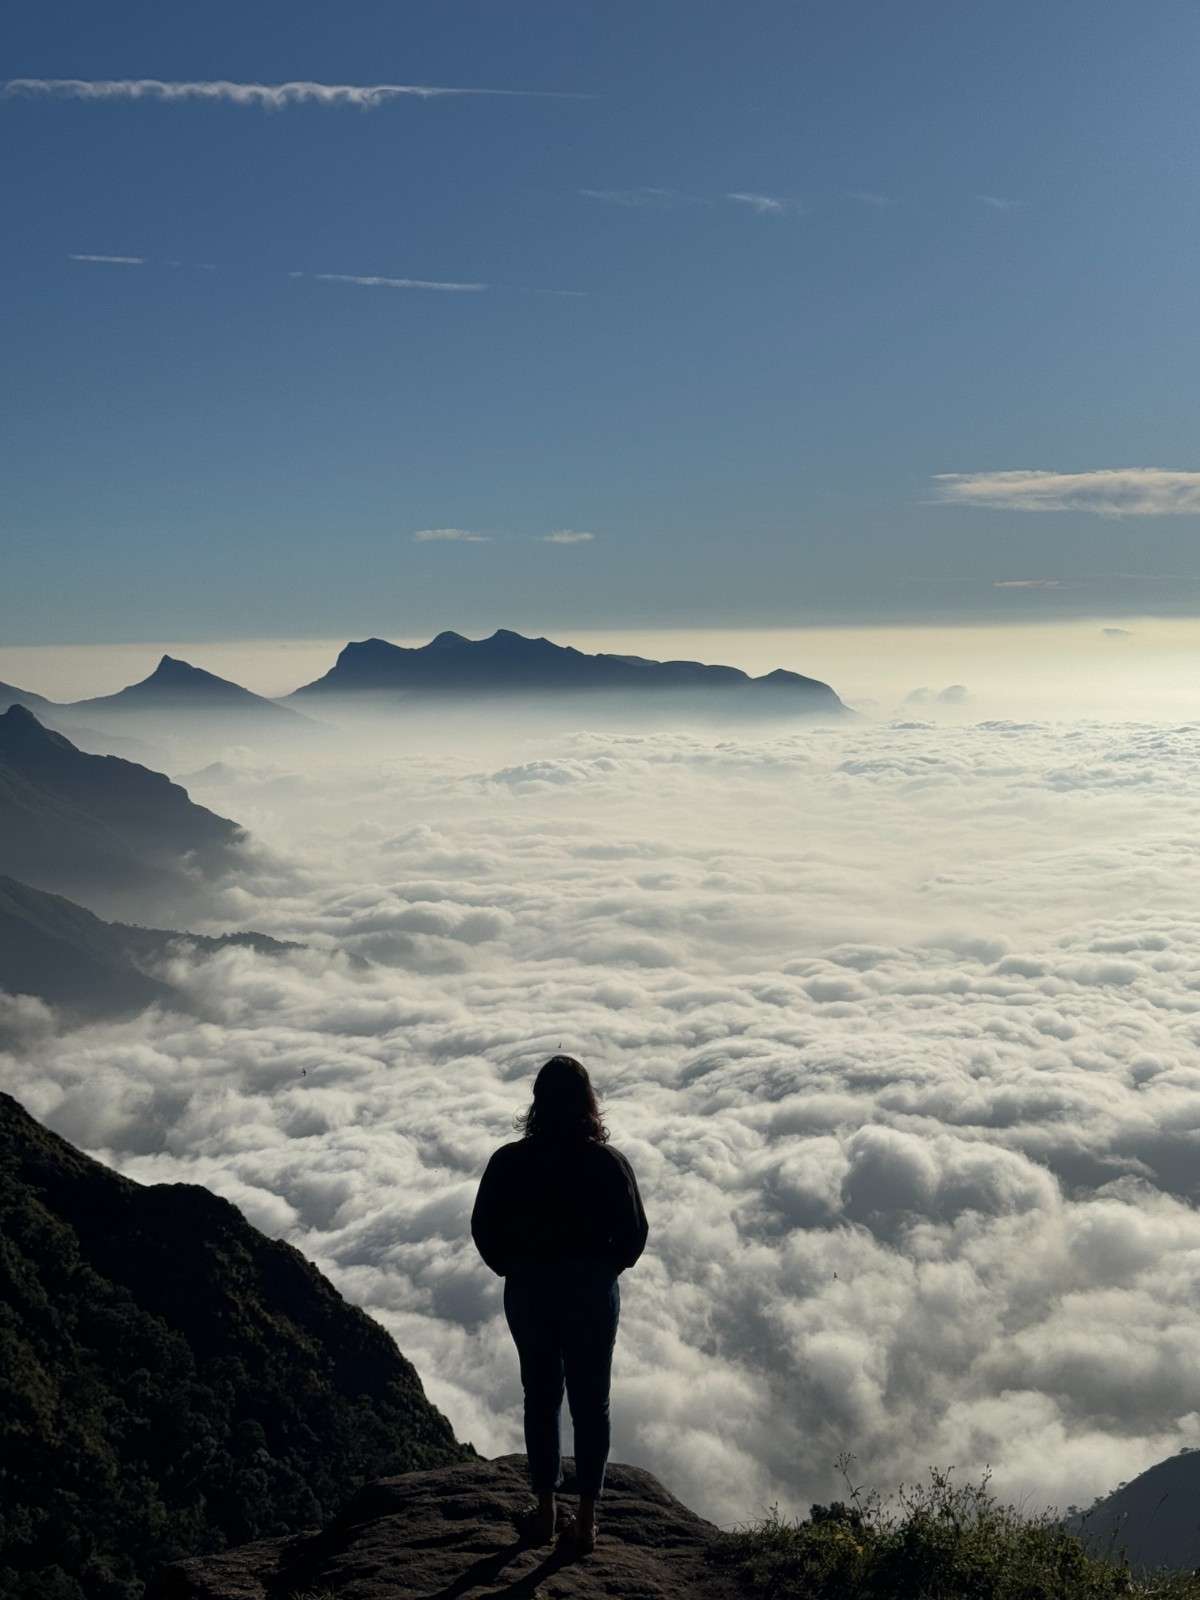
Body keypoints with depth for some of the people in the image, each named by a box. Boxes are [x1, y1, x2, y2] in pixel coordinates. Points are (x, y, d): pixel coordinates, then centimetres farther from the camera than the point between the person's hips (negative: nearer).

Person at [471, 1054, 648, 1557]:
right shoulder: (609, 1164, -15)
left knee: (540, 1399, 19)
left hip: (529, 1295, 1)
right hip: (593, 1297, -1)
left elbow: (483, 1229, -4)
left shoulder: (509, 1162, -13)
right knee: (591, 1404, 13)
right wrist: (602, 1272, 9)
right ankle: (585, 1523, 21)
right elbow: (633, 1236, -8)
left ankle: (545, 1512, 30)